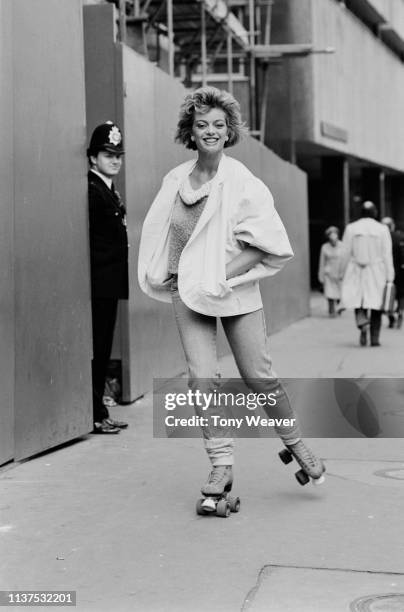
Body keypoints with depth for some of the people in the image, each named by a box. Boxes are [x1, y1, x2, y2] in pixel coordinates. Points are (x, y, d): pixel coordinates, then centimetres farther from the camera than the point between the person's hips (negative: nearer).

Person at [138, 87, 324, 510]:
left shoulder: (243, 184, -10)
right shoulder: (175, 180, 2)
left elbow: (268, 246, -10)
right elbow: (158, 234, 19)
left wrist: (222, 276, -16)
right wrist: (164, 276, 7)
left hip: (236, 291, -3)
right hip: (187, 293, 3)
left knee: (259, 377, 1)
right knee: (202, 377, -7)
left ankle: (294, 443, 26)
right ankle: (221, 465, 5)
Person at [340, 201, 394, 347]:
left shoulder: (351, 228, -1)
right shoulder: (382, 229, -4)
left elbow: (346, 253, 0)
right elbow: (387, 255, -5)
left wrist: (344, 273, 8)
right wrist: (389, 277, -2)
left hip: (356, 271, 1)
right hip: (377, 274, -1)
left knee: (358, 302, 9)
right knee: (376, 304, 8)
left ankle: (363, 324, -20)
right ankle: (375, 338, 7)